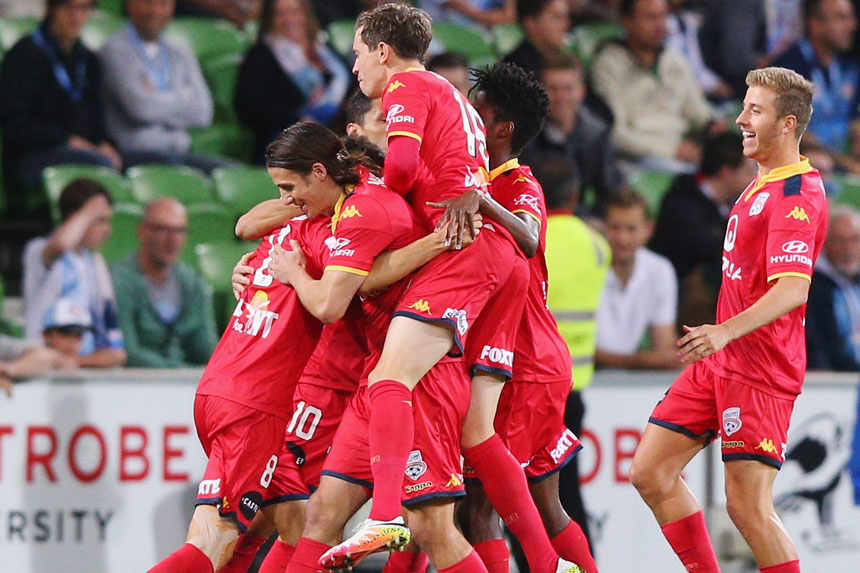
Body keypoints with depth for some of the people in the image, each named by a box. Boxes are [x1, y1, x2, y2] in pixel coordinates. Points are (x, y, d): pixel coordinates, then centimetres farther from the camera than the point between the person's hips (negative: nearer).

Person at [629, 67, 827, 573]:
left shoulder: (797, 194, -15)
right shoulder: (763, 181, 16)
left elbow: (793, 289, -27)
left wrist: (727, 331, -38)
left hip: (758, 369, -10)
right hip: (719, 361, 10)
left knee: (748, 505, -12)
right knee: (650, 472, 7)